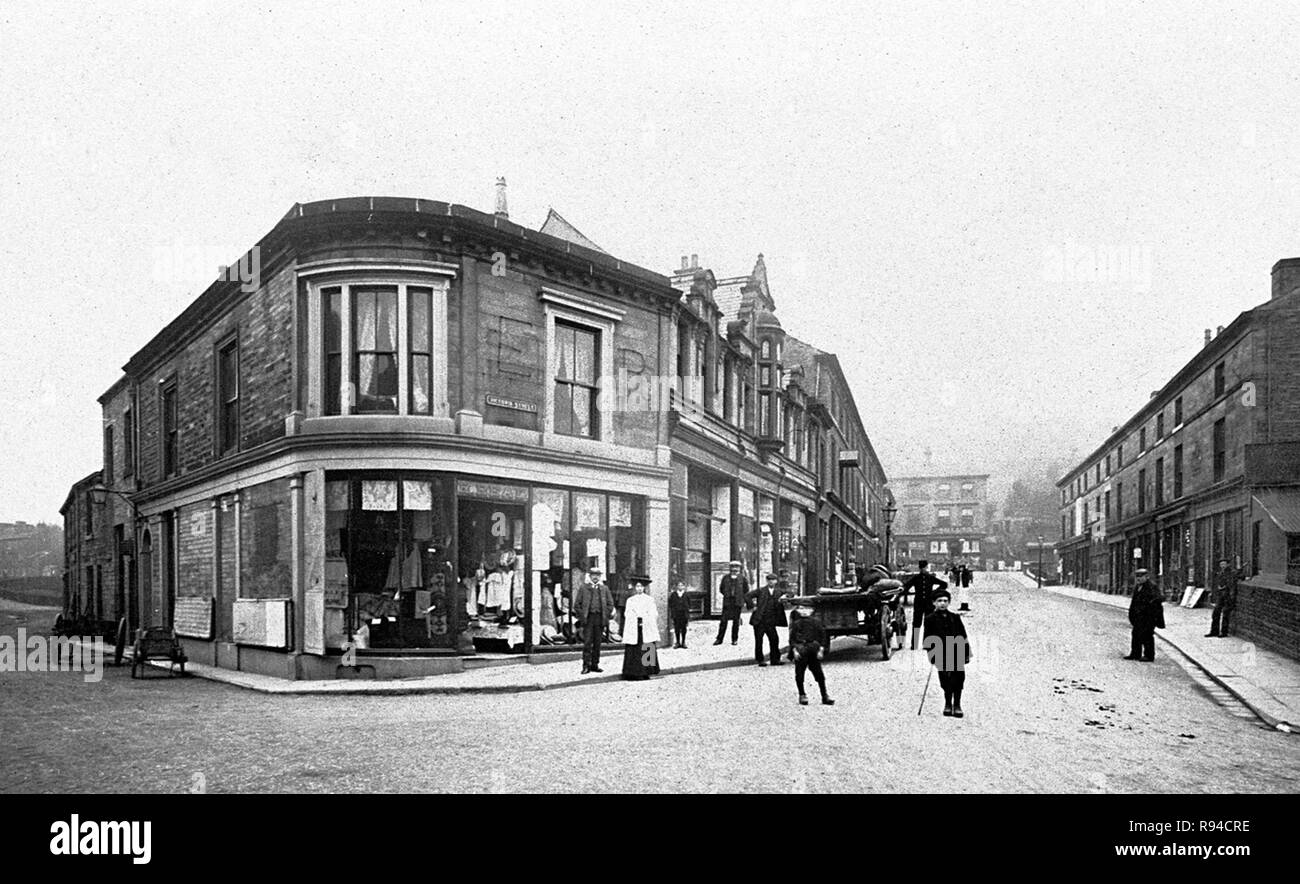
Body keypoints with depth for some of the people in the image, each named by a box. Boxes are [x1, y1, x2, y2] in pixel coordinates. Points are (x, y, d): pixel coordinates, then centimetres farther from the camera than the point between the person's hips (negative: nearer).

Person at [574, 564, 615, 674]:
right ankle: (586, 666, -4)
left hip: (600, 619, 2)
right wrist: (582, 616, -4)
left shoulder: (604, 589, 13)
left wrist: (606, 616, 2)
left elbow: (610, 603, 13)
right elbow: (577, 604, 5)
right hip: (588, 618, -2)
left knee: (597, 643, 5)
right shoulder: (583, 588, 6)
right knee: (587, 643, -7)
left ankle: (595, 665, 12)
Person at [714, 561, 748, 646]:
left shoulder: (742, 578, 0)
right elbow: (721, 588, 13)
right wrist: (727, 595, 7)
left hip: (737, 602, 0)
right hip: (727, 602, 0)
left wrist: (741, 597, 6)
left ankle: (734, 639, 14)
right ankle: (719, 639, 3)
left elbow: (746, 590, 9)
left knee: (736, 621, 4)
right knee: (723, 620, -3)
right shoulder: (725, 577, 1)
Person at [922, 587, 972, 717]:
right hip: (941, 656, -2)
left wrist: (967, 652, 9)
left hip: (957, 654, 2)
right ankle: (948, 704, 18)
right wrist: (932, 655, -6)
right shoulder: (930, 619, 1)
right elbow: (928, 640, 0)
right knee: (946, 681, 1)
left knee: (959, 679, 0)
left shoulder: (955, 617, 9)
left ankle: (957, 705, 13)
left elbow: (963, 635, 13)